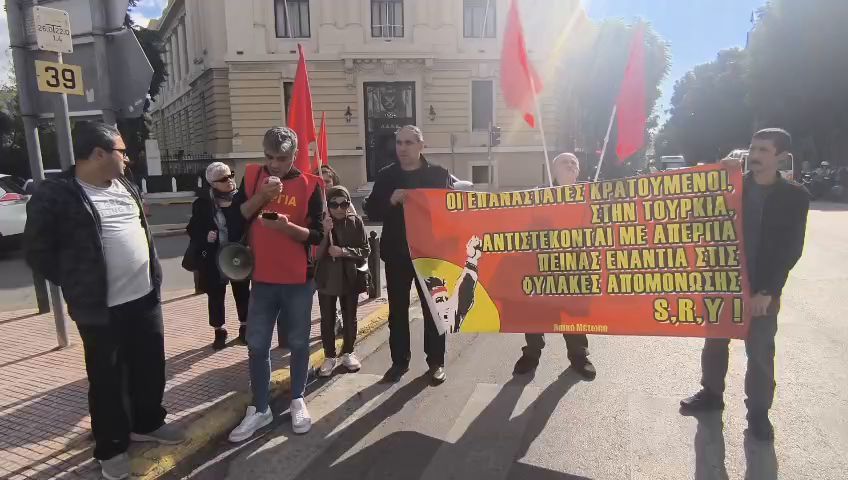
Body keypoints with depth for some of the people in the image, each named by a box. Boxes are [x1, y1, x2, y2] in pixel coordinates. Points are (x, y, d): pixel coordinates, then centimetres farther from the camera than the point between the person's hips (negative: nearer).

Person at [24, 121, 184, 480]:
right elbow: (38, 251, -7)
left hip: (145, 297, 6)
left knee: (151, 366, 17)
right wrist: (79, 285, -2)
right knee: (107, 379, 9)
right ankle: (112, 447, 27)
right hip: (101, 308, -6)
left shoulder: (125, 187, 9)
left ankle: (147, 424, 38)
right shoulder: (56, 194, -13)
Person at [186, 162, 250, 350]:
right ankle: (219, 331, 28)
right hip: (213, 259, 0)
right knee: (215, 296, 11)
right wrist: (205, 237, -18)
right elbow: (193, 230, 1)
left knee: (242, 292, 14)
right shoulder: (203, 203, -5)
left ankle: (244, 327, 32)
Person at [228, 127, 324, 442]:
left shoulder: (309, 185, -5)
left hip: (298, 279, -2)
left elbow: (317, 235, -8)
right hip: (262, 278, 2)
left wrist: (288, 226, -25)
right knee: (257, 345, 6)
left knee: (298, 343, 10)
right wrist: (262, 196, -17)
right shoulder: (252, 177, 3)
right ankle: (259, 409, 21)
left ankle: (297, 401, 28)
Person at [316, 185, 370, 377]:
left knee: (350, 318, 13)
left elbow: (365, 250, -4)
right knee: (327, 320, 6)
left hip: (350, 277, 1)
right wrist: (325, 232, -23)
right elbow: (315, 253, -10)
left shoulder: (356, 222, -3)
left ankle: (348, 353, 29)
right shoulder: (321, 222, -4)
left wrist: (344, 251, -18)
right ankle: (329, 357, 19)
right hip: (326, 278, 0)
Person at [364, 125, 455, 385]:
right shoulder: (386, 175, 5)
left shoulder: (439, 174, 1)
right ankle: (399, 361, 21)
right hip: (396, 253, 2)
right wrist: (391, 200, -16)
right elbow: (371, 212, 1)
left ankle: (436, 362, 18)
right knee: (397, 310, 8)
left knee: (433, 308, 6)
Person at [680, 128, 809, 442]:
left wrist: (767, 292, -15)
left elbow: (791, 249, -8)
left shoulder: (794, 196, -5)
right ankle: (711, 393, 32)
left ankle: (758, 411, 22)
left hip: (763, 288, -2)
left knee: (760, 352, 5)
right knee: (715, 341, 14)